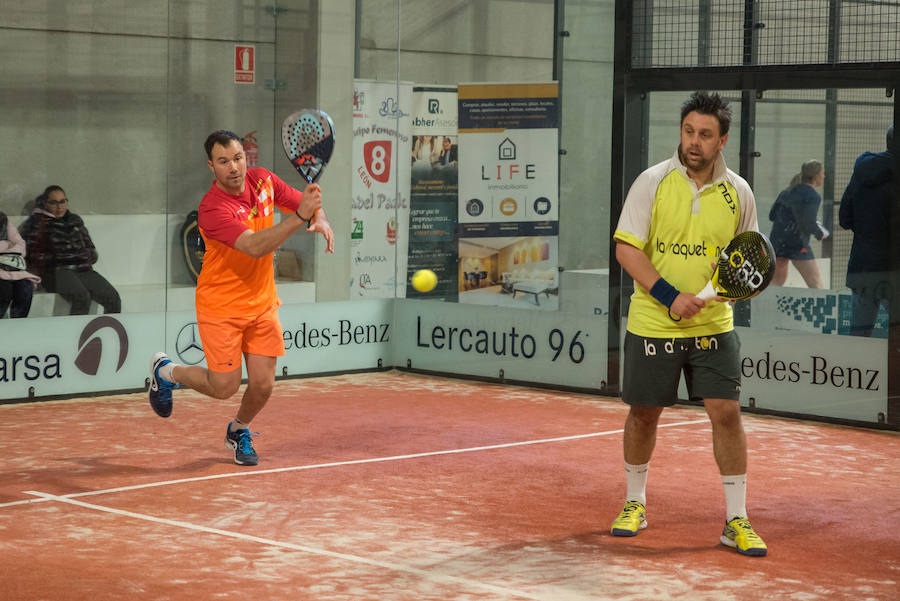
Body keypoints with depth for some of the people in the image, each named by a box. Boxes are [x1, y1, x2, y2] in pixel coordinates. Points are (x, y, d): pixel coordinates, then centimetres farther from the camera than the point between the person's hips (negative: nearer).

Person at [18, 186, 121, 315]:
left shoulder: (75, 221, 23)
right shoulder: (37, 222, 9)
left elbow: (92, 252, 24)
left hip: (82, 270, 5)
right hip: (55, 271, -5)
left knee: (113, 299, -19)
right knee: (81, 297, -36)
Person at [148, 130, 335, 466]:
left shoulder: (263, 180, -5)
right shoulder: (213, 209, -26)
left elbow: (306, 204, 7)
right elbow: (255, 246, -38)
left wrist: (321, 222, -16)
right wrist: (300, 217, -47)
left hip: (262, 302, 5)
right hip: (221, 305, -5)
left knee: (262, 384, 0)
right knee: (224, 386, -4)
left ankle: (239, 431, 32)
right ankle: (165, 370, 26)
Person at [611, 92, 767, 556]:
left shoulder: (738, 192, 1)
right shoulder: (653, 182, -6)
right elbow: (626, 249, -10)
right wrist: (670, 296, -19)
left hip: (714, 326, 1)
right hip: (652, 325, -1)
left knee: (726, 413, -6)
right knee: (643, 414, 10)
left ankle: (736, 520, 4)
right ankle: (634, 504, 30)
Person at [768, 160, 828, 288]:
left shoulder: (787, 191, 13)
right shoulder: (812, 196, -10)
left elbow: (772, 215, 16)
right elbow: (807, 224, -19)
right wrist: (820, 234, -1)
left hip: (776, 240, 8)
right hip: (796, 242, -8)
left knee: (778, 280, 21)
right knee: (815, 283, -5)